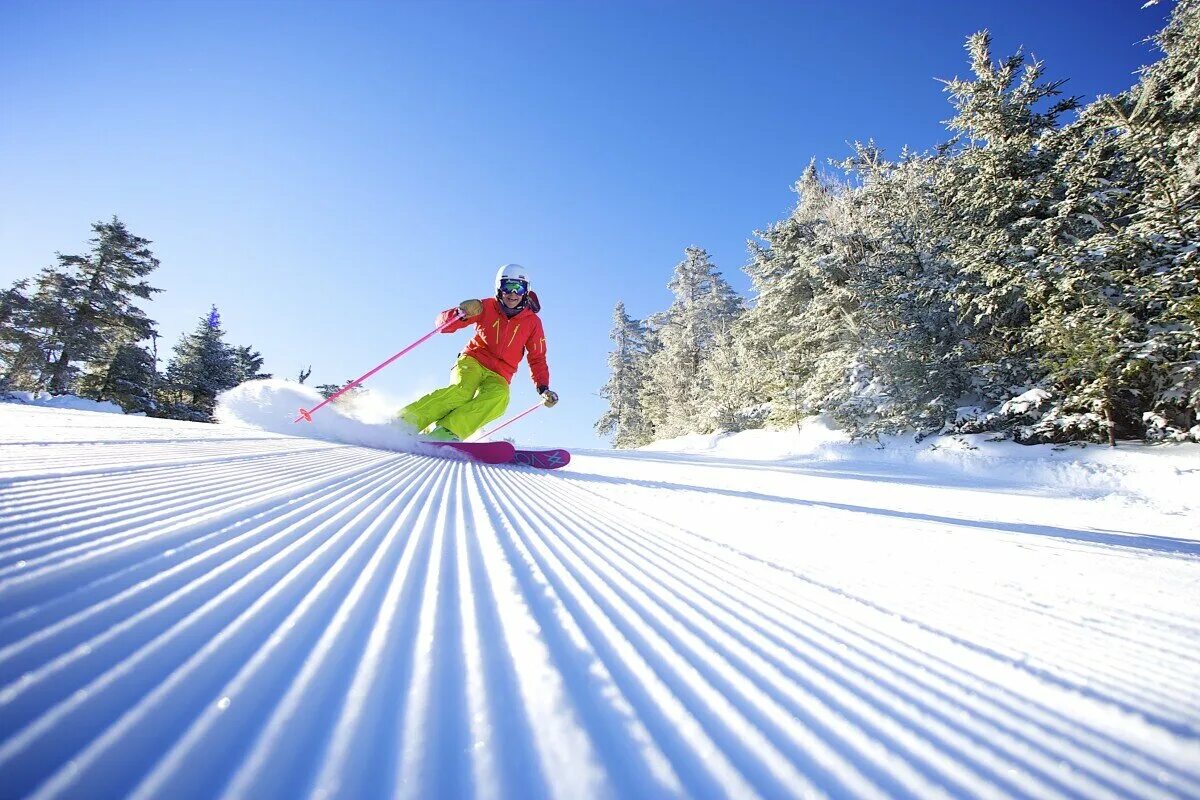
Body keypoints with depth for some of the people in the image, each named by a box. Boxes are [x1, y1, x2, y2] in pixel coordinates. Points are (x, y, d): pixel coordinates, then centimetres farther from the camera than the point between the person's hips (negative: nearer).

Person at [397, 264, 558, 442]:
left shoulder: (532, 322, 4)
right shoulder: (487, 307, -1)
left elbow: (537, 359, 10)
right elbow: (443, 323, -3)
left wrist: (543, 389, -4)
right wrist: (461, 313, -25)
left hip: (498, 376, 1)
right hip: (473, 361, -1)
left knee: (499, 396, -34)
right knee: (462, 391, -34)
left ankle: (445, 430, -43)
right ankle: (405, 422, -33)